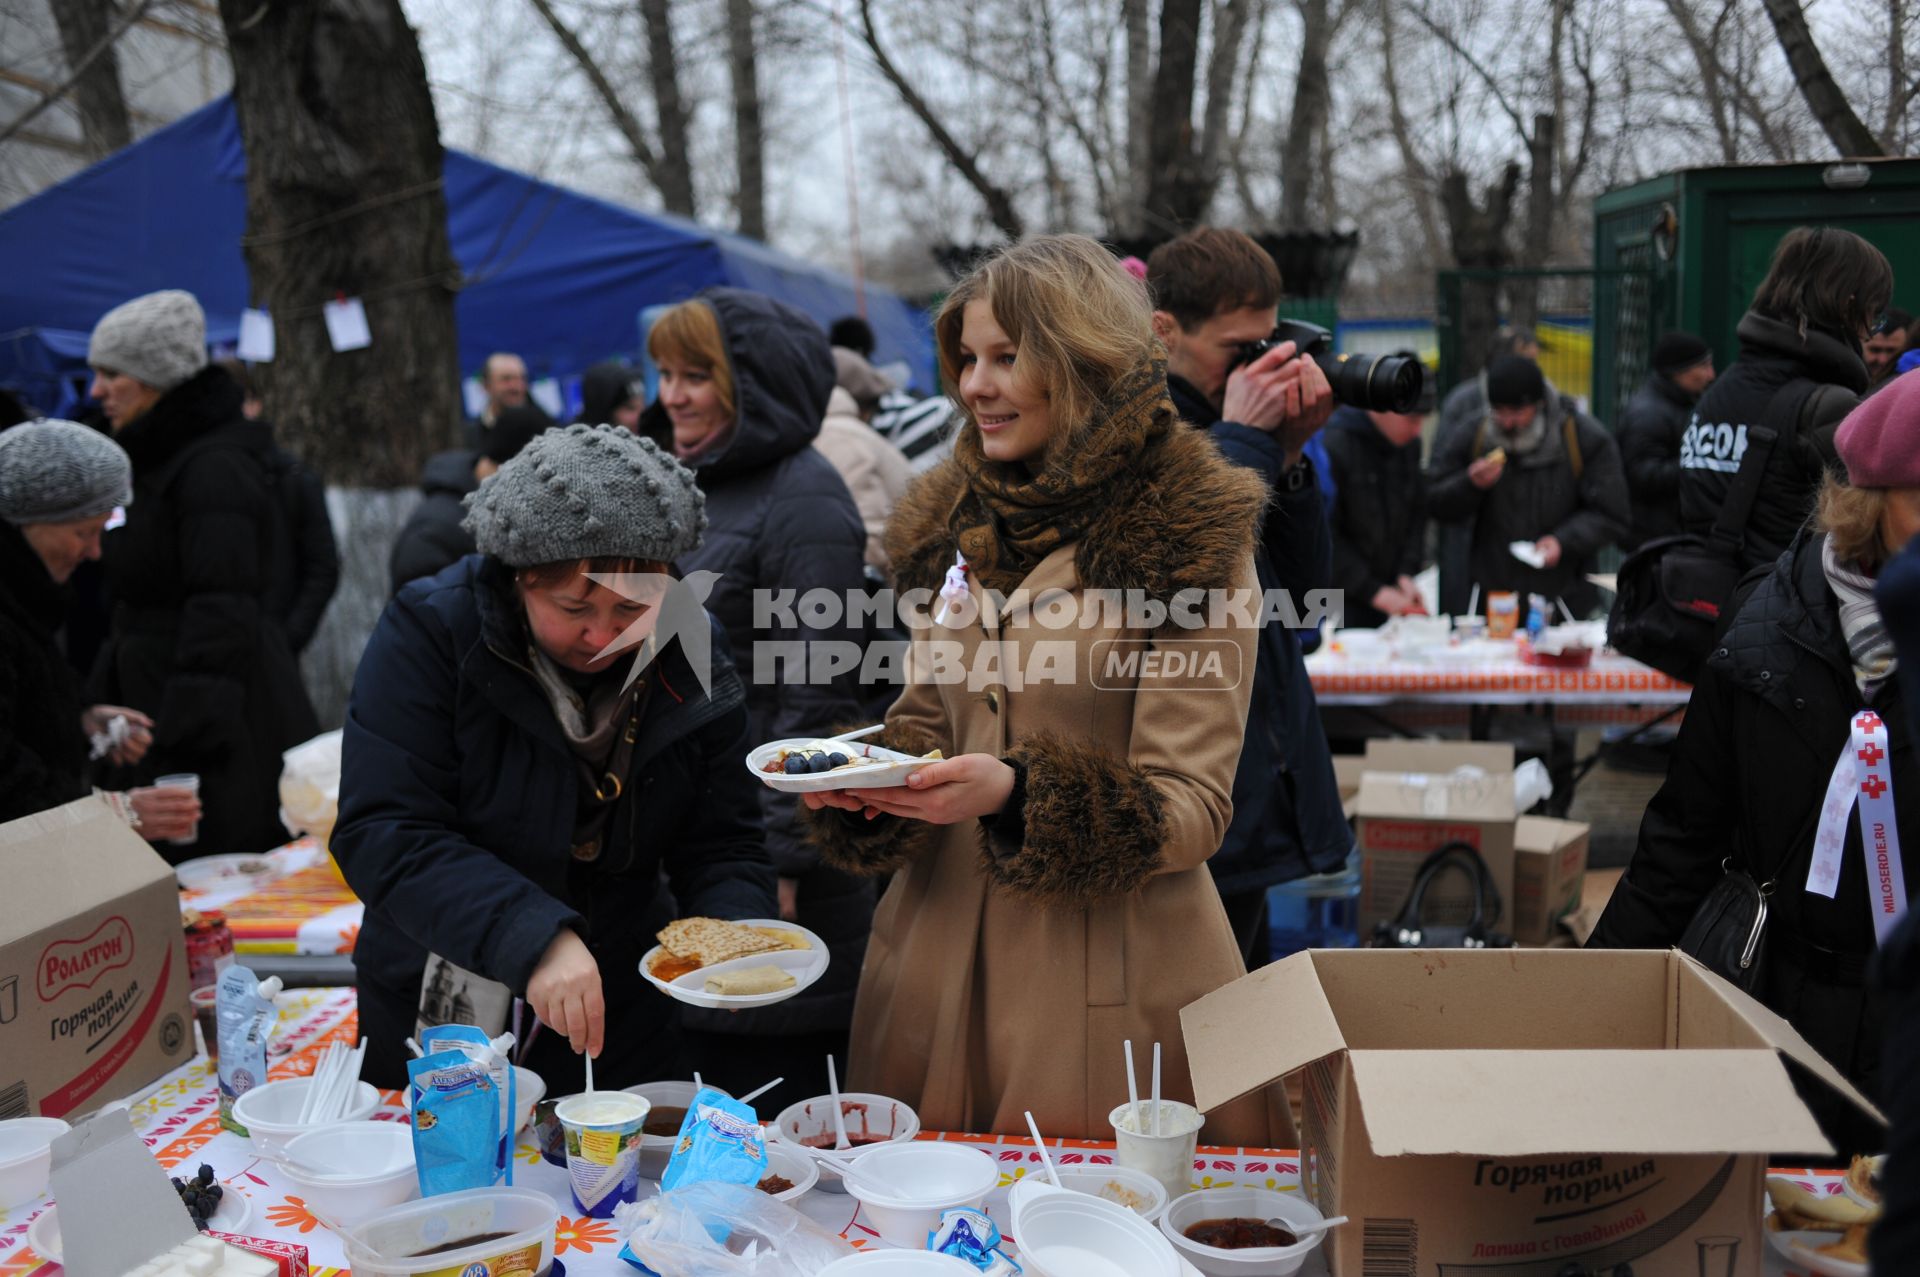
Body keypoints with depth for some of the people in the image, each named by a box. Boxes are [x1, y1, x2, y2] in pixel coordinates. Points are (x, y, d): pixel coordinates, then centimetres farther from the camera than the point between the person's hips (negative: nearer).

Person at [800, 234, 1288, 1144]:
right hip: (943, 957, 5)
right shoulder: (961, 522, 10)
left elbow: (1192, 806, -12)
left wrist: (1016, 794, -27)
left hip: (1110, 971, -5)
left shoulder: (1192, 540, -8)